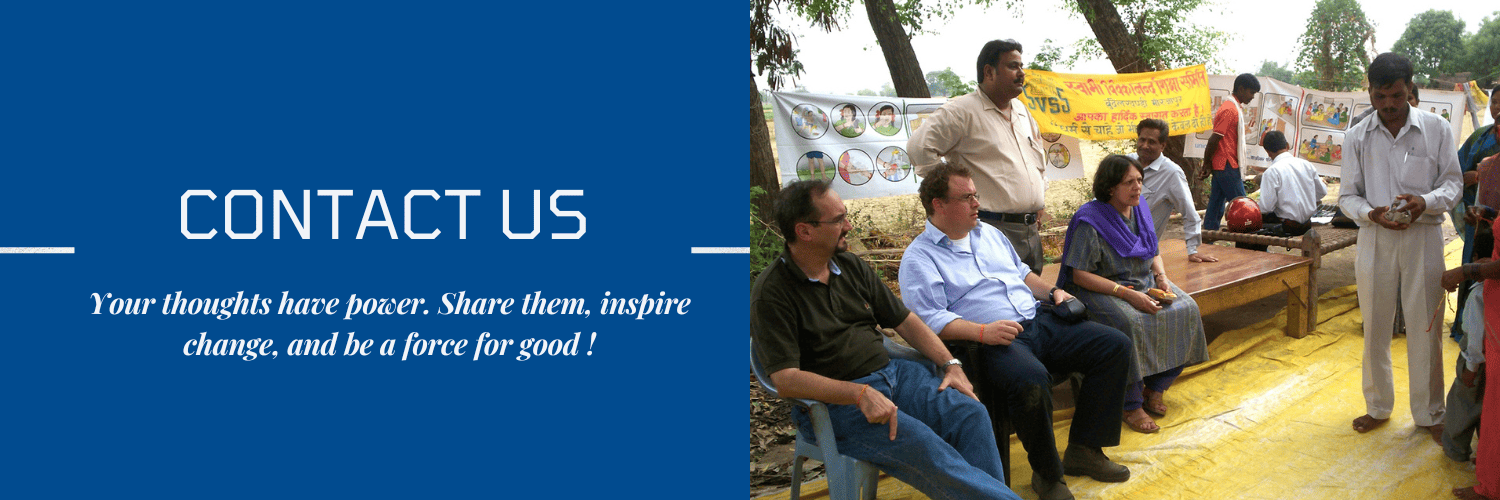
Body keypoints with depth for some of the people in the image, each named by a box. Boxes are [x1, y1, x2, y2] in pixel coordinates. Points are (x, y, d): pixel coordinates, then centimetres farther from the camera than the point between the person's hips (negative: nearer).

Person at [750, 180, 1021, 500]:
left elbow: (904, 320, 18)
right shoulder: (771, 293, -10)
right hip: (834, 402, -7)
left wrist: (951, 365, 4)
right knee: (919, 443, -30)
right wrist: (861, 394, -28)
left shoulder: (851, 267, 13)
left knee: (971, 413, -16)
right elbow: (785, 379, -19)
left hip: (891, 373, 7)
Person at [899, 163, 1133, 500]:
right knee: (1031, 381, -39)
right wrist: (983, 331, -27)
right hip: (991, 344, -8)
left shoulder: (989, 233, 23)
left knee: (1115, 346, -5)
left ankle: (1084, 451, 1)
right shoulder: (919, 257, -3)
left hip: (1037, 324, 8)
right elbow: (929, 319, -15)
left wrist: (1051, 291, 15)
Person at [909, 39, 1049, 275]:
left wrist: (1039, 197, 23)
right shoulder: (962, 111, -8)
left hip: (1031, 230, 9)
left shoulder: (1022, 111, 20)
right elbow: (919, 147, -17)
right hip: (992, 229, -8)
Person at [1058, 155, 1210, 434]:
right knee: (1131, 323, -35)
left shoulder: (1141, 208, 7)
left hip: (1145, 283, 7)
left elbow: (1154, 254, 20)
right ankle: (1130, 406, -20)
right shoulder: (1090, 220, -17)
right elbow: (1080, 275, -19)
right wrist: (1126, 293, -26)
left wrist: (1162, 279, -2)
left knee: (1186, 310, -14)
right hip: (1102, 289, -7)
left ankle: (1155, 389, 1)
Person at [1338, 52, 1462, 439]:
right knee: (1375, 327, 9)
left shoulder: (1436, 129, 0)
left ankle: (1430, 413, 17)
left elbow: (1453, 182, 2)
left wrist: (1425, 202, -19)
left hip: (1423, 237, -1)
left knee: (1425, 327, 2)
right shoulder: (1357, 137, 3)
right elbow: (1347, 195, 5)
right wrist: (1372, 213, -16)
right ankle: (1378, 407, 25)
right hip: (1375, 238, 2)